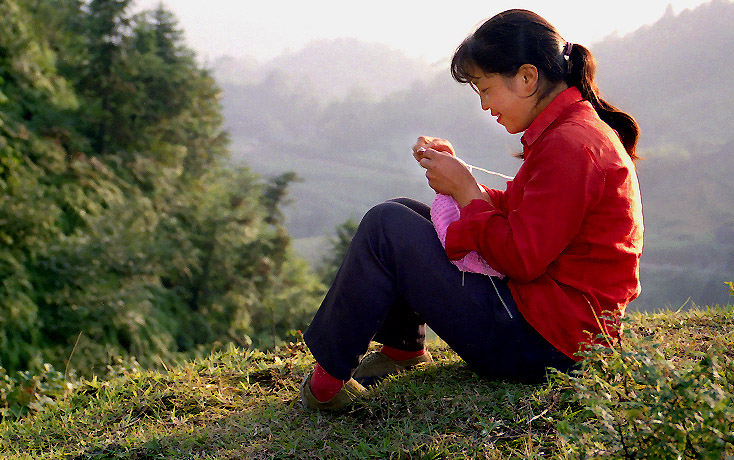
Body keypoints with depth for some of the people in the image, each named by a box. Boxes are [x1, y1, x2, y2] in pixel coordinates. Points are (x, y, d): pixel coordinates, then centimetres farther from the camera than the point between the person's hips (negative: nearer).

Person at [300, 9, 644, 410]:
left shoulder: (571, 145, -21)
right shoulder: (576, 129, 12)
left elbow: (521, 259, -23)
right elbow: (513, 210, 15)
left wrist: (465, 190, -10)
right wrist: (457, 174, 3)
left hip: (543, 343, -11)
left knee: (385, 227, -14)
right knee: (400, 214, 15)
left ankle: (327, 378, -3)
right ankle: (402, 350, 21)